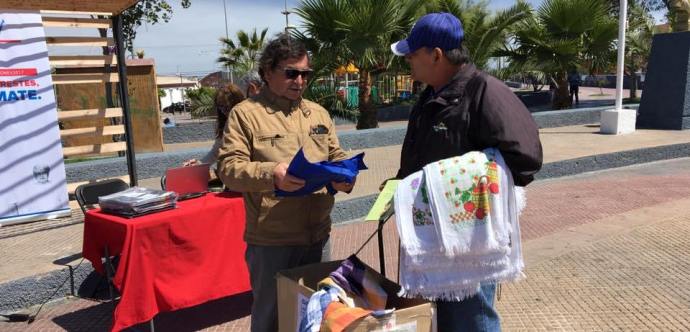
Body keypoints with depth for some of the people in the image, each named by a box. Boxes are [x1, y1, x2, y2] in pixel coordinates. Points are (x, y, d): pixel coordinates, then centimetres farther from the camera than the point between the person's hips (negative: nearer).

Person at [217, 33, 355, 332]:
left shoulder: (319, 114, 11)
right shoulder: (245, 113, -5)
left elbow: (336, 157, 15)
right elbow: (229, 167, -12)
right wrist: (270, 174, -28)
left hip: (318, 236, 5)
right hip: (270, 240, -5)